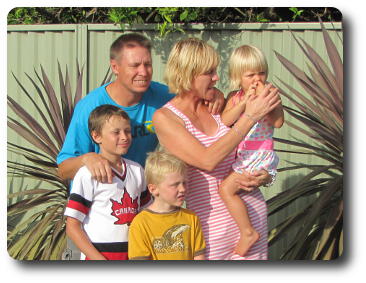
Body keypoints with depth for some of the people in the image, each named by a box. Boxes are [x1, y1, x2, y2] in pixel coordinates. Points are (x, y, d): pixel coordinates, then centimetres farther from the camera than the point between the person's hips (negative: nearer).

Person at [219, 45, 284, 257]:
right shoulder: (235, 97, 8)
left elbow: (278, 122, -20)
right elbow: (225, 121, -9)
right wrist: (245, 101, -18)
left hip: (259, 154, -8)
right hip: (239, 155, 8)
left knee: (227, 188, -20)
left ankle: (248, 232, -14)